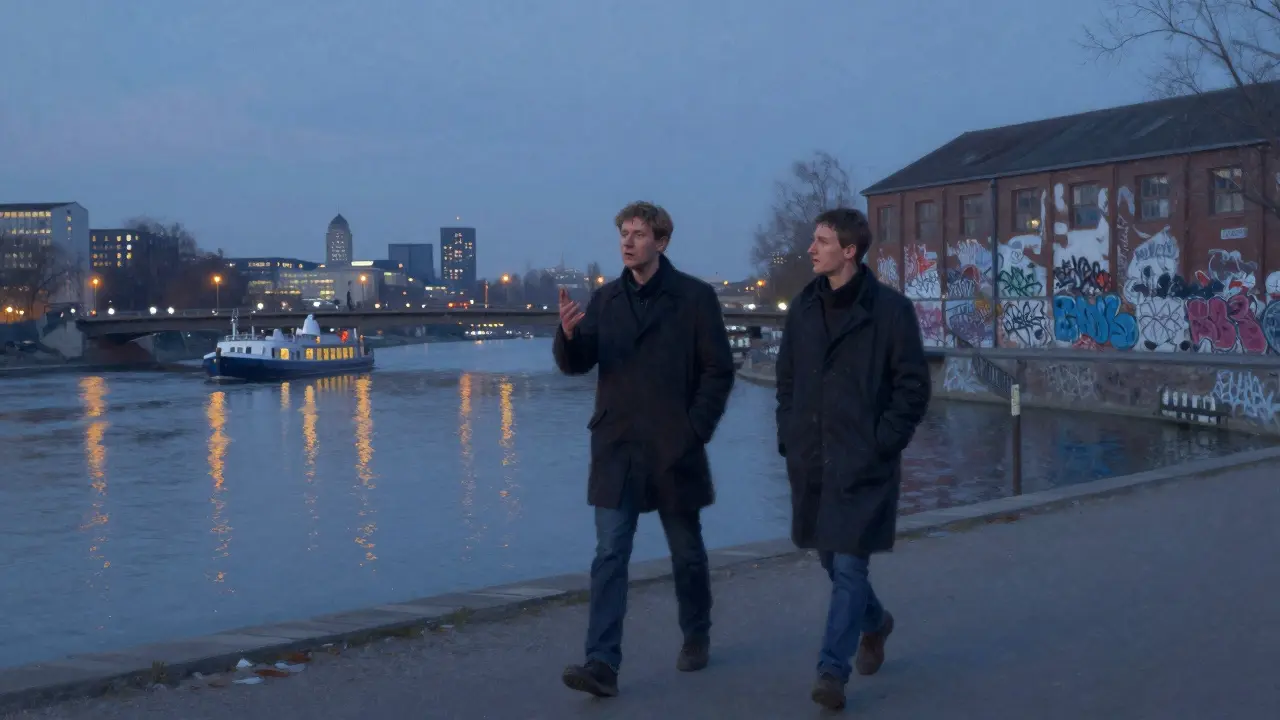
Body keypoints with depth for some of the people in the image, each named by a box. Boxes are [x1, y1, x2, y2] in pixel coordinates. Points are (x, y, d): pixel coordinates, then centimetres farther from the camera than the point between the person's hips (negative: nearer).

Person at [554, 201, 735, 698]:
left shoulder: (695, 297, -4)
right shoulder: (605, 299, 6)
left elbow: (719, 370, -5)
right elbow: (576, 365, 1)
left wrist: (696, 430, -11)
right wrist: (568, 334, -20)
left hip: (675, 449, -2)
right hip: (616, 450, 2)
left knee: (686, 551, 14)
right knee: (609, 556, -5)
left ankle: (696, 636, 35)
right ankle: (602, 663, -8)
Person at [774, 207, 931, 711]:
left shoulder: (890, 309, -9)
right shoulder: (803, 307, 6)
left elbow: (913, 385, -6)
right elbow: (787, 378, 14)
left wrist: (884, 443, -11)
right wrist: (788, 436, 6)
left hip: (864, 462, -6)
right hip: (811, 459, 6)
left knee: (848, 564, -6)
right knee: (829, 557, 17)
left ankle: (832, 670, 1)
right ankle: (875, 622, 43)